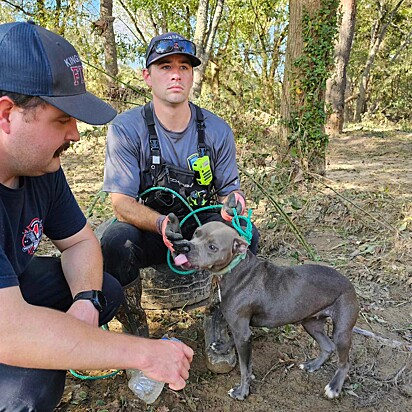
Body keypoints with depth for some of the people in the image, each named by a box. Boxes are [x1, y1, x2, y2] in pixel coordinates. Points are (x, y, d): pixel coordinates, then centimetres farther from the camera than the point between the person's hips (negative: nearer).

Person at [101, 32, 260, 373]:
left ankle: (218, 320, -1)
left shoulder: (217, 130, -5)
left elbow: (229, 189, 1)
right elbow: (122, 202, -17)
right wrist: (161, 223, -37)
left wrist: (232, 205, -25)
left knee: (246, 234, -26)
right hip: (147, 229, -2)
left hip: (201, 227, 3)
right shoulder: (126, 128, -13)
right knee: (115, 242, -34)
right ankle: (135, 329, -5)